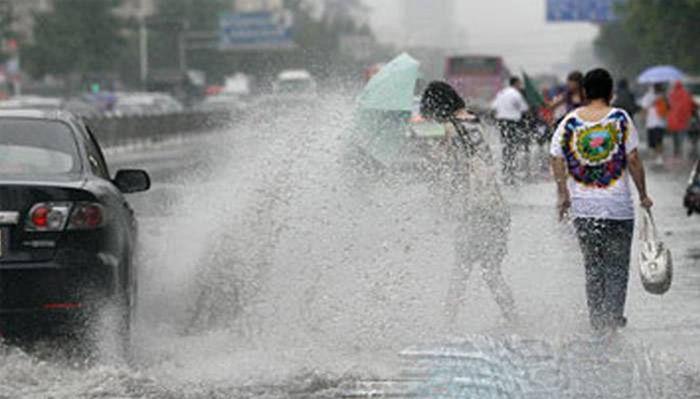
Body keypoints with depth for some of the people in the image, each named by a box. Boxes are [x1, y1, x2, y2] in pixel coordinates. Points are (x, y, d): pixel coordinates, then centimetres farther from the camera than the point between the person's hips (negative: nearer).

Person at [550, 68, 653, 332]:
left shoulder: (569, 122, 2)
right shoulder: (620, 119, -4)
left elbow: (557, 160, 1)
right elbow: (633, 160, -6)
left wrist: (563, 196, 12)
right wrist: (643, 194, 3)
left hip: (582, 205, 2)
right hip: (618, 205, -2)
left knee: (593, 266, 11)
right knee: (617, 264, 7)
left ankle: (597, 320, 12)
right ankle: (614, 316, 4)